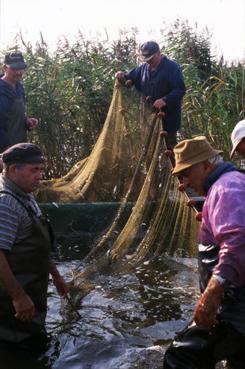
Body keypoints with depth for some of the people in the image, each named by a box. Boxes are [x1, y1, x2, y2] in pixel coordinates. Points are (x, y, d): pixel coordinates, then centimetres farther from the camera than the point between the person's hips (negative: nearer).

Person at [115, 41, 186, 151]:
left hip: (168, 114, -6)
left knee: (171, 145, 4)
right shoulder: (143, 67, 6)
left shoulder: (172, 67, -12)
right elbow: (131, 77, 20)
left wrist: (164, 100, -33)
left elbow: (180, 90, -19)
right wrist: (123, 76, -4)